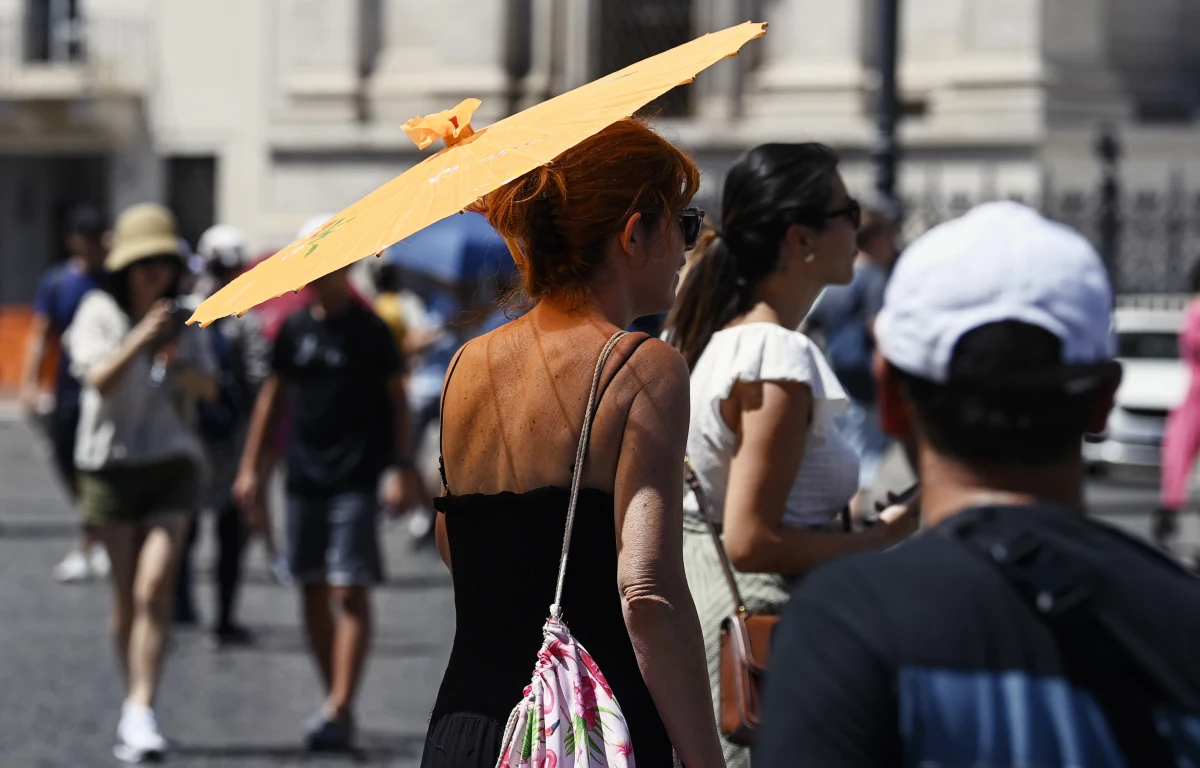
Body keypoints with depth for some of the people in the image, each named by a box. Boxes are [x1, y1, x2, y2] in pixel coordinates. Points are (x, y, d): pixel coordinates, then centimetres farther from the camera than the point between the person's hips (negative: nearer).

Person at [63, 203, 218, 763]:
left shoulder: (183, 320, 7)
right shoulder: (99, 311, -2)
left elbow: (208, 387, 2)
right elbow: (100, 379, -13)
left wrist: (177, 364, -18)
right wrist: (139, 341, -27)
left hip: (171, 463, 1)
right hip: (111, 461, -1)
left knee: (155, 588, -13)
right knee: (126, 595, 6)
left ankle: (140, 714, -18)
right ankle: (136, 704, 21)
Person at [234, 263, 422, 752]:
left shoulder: (369, 331, -4)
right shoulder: (294, 329, 9)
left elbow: (397, 399, -2)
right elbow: (272, 394, 15)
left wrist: (402, 468, -8)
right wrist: (250, 465, 12)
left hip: (356, 478, -5)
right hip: (304, 474, 5)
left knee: (350, 592, -12)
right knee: (312, 590, 8)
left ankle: (339, 711, -17)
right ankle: (336, 702, 20)